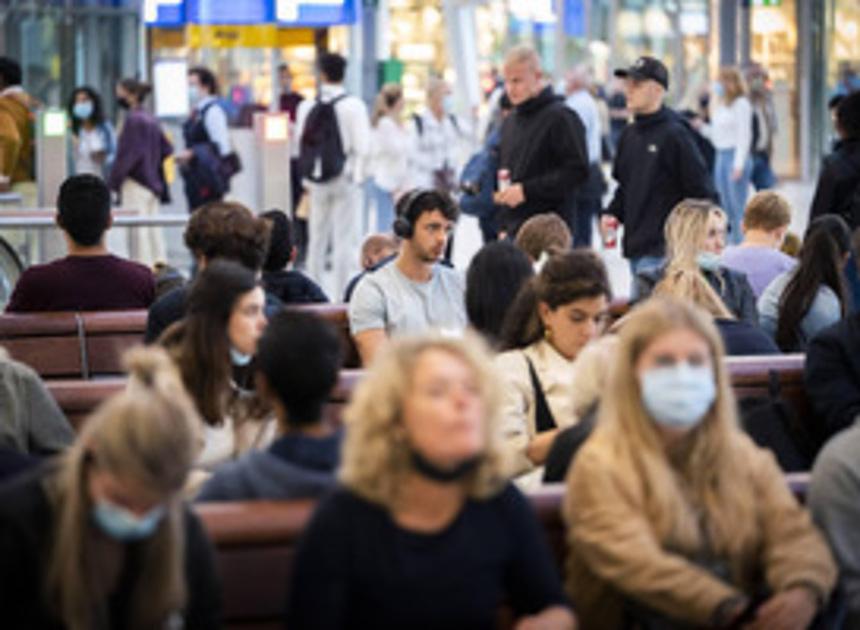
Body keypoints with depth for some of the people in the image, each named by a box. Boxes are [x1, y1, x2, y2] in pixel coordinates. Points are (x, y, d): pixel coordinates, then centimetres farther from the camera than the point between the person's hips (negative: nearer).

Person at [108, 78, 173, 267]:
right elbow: (166, 148, 15)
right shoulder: (150, 119, 10)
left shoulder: (132, 119, -14)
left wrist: (113, 181, -13)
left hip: (135, 182, -8)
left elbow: (126, 154, -17)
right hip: (152, 181, 8)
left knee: (139, 229, -5)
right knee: (154, 227, 11)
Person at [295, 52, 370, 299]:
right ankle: (343, 294, -2)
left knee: (317, 237, 13)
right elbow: (363, 147, -12)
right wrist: (357, 173, 4)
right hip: (346, 178, -3)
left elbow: (300, 143, 5)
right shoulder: (354, 106, -10)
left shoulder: (307, 107, -1)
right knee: (345, 239, -1)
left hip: (317, 182, 3)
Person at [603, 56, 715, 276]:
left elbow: (701, 191, -10)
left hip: (662, 250, -8)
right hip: (635, 246, 8)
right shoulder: (629, 134, 13)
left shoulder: (675, 134, -10)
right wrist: (612, 213, 6)